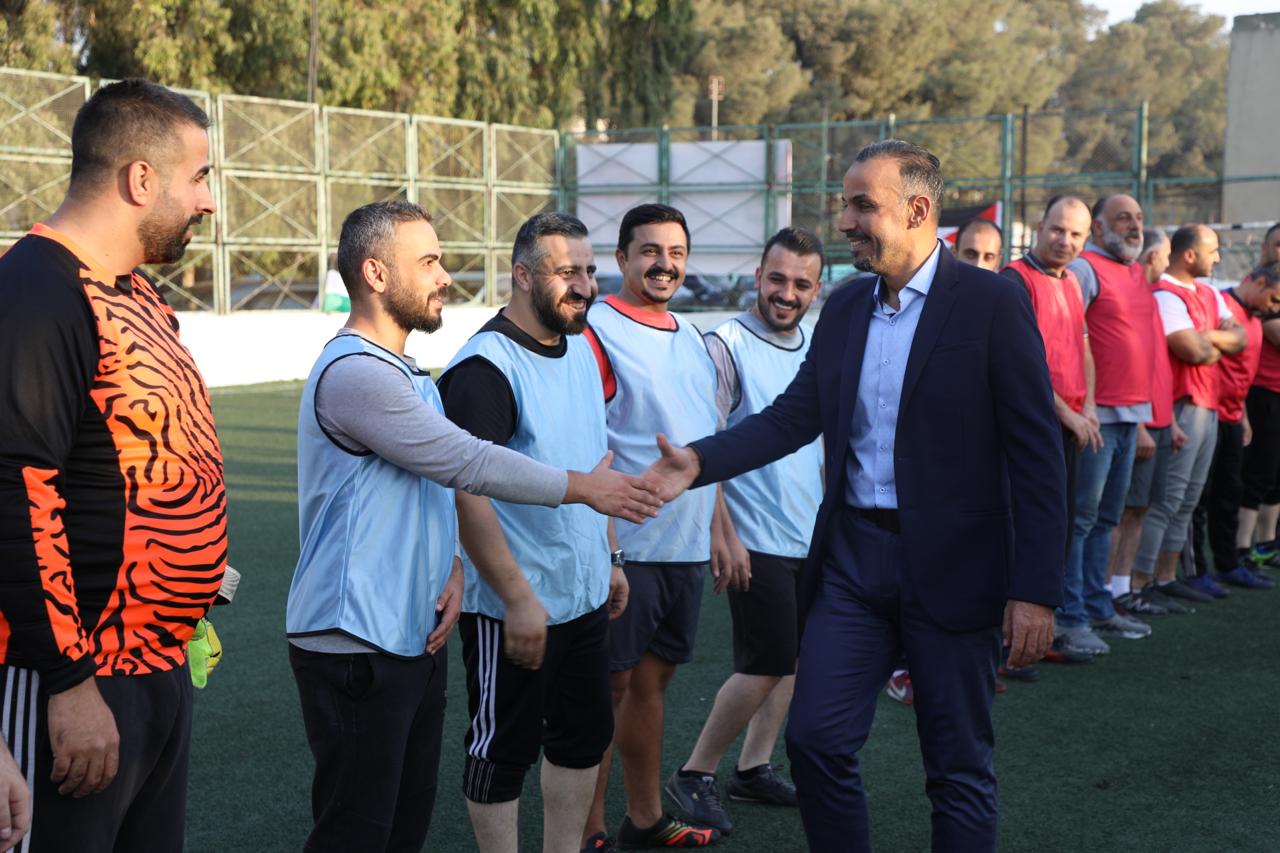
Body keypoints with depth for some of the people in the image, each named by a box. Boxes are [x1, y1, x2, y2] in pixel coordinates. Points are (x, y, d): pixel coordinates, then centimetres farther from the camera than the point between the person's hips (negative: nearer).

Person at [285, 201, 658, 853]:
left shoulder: (405, 374, 15)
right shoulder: (353, 373, -18)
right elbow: (468, 464, -18)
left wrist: (452, 568, -4)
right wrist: (583, 488, -8)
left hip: (416, 638, 10)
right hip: (355, 646, -10)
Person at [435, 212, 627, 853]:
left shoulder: (580, 351, 9)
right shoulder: (486, 368, -19)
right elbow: (467, 494, -23)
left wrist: (608, 559, 18)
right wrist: (518, 599, -24)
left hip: (584, 596, 9)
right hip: (513, 607, -9)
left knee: (584, 735, 18)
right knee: (502, 750, 5)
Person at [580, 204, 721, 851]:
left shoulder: (690, 338, 14)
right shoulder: (598, 330, -10)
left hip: (686, 550, 7)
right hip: (625, 549, -7)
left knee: (652, 678, 16)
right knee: (609, 684, 2)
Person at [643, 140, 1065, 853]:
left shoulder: (993, 303, -9)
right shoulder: (844, 309, 9)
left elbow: (1037, 453, -12)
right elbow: (794, 417, 8)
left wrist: (1036, 589, -15)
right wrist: (700, 461, -8)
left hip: (952, 567, -5)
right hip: (853, 554, 5)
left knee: (960, 768, 7)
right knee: (816, 739, 5)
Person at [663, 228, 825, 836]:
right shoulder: (725, 346, -12)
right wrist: (725, 536, -18)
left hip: (813, 536, 7)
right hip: (757, 540, -7)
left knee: (790, 661, 12)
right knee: (765, 667, -6)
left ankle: (753, 769, 25)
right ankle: (694, 775, 9)